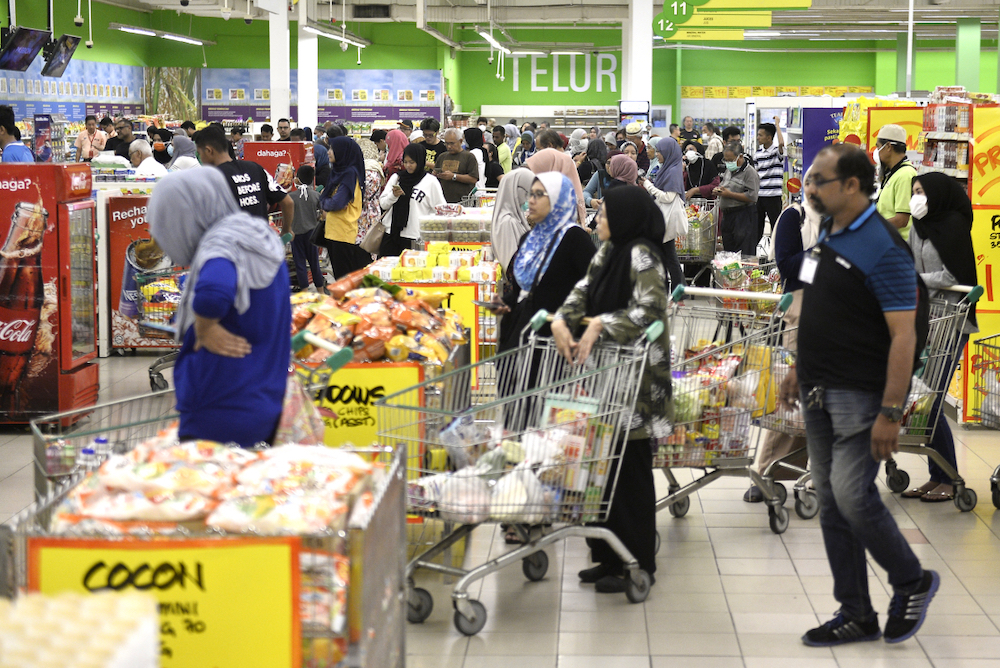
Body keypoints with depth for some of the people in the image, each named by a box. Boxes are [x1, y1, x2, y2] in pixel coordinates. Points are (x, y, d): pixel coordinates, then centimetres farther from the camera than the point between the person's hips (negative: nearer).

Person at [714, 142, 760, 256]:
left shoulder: (749, 172, -11)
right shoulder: (729, 170, 16)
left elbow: (752, 196, -20)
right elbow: (723, 186, 31)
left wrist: (730, 194, -18)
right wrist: (718, 191, 7)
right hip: (727, 215, 9)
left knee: (744, 252, -10)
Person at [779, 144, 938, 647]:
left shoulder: (883, 249, -17)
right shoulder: (828, 235, 10)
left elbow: (903, 335, -20)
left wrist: (891, 413, -23)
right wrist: (798, 369, 21)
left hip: (860, 395, -9)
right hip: (819, 393, 9)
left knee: (852, 496, -12)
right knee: (830, 503, 10)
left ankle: (912, 582, 14)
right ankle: (856, 615, 19)